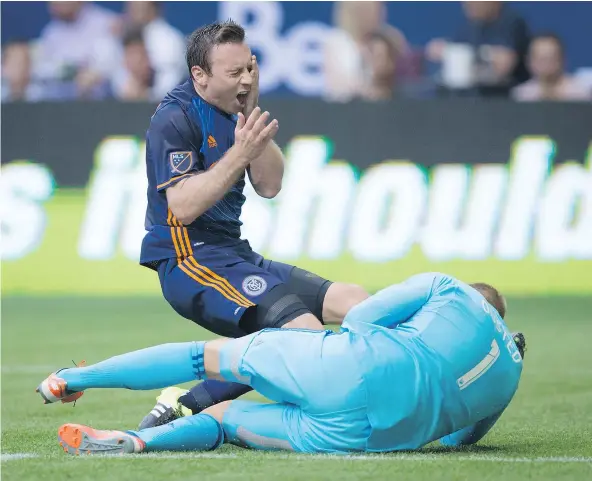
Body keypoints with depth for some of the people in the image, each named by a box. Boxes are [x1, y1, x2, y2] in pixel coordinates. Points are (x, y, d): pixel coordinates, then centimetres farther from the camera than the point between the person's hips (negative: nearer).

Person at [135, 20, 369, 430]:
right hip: (189, 260, -10)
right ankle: (183, 408, -26)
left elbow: (269, 186, 8)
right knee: (305, 331, -26)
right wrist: (240, 153, -25)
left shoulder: (235, 111, 15)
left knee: (354, 302, 8)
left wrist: (254, 117, -2)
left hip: (234, 254, 10)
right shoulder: (174, 119, -11)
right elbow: (182, 207, -21)